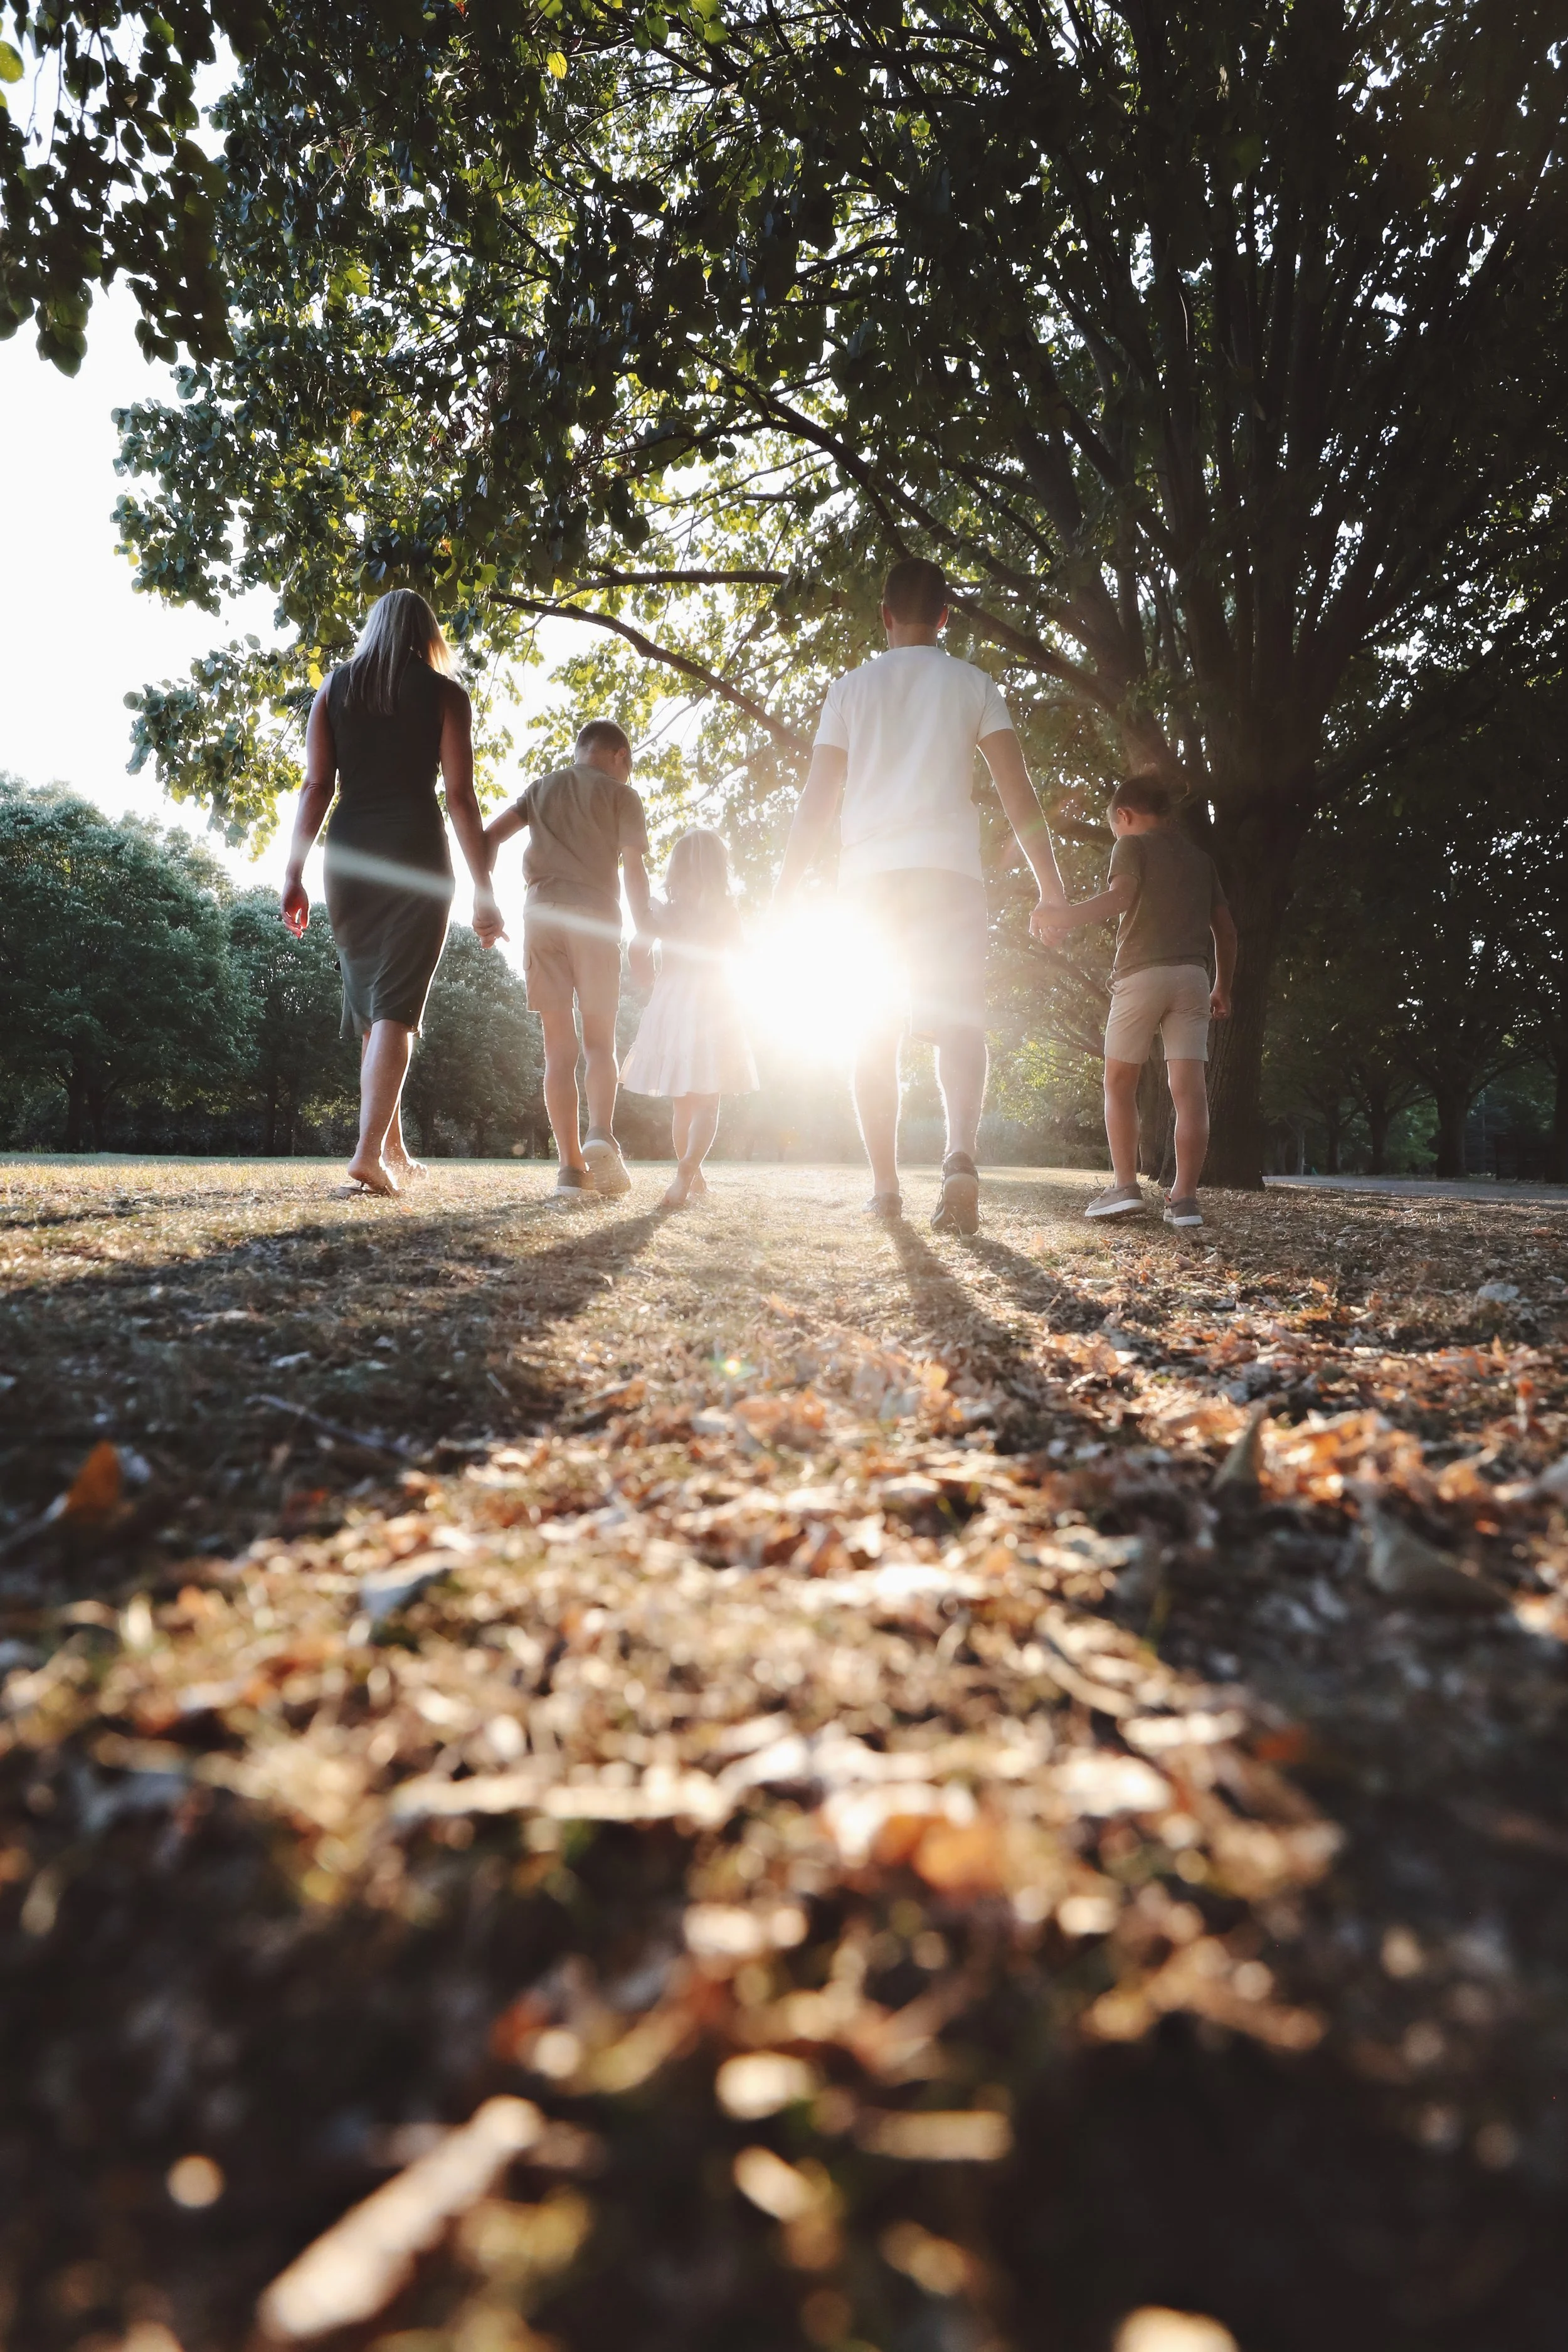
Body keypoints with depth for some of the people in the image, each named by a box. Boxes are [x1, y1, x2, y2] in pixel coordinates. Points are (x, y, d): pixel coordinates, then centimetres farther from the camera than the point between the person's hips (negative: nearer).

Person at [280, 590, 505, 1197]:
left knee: (369, 1006, 13)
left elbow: (316, 787, 4)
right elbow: (460, 796, -3)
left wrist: (294, 876, 3)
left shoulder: (334, 687, 13)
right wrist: (483, 892, -3)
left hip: (349, 851, 4)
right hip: (416, 850, -3)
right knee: (396, 1007, -7)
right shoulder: (444, 693, 5)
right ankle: (369, 1153, -19)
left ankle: (395, 1153, 18)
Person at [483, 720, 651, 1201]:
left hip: (542, 915, 3)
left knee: (559, 1047, 2)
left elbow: (489, 836, 9)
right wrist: (644, 937, 6)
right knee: (600, 1041, 4)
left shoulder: (542, 788, 21)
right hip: (595, 917, -3)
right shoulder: (621, 795, 10)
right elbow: (635, 872, 1)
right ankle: (601, 1134, -22)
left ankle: (572, 1166, -6)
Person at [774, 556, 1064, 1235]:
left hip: (867, 875, 1)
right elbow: (1018, 791, 4)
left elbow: (816, 802, 7)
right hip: (947, 869, -1)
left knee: (874, 1034, 7)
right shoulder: (972, 684, 13)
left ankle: (885, 1185, 4)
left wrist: (784, 897, 10)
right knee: (958, 1021, -5)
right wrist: (1051, 887, 5)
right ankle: (961, 1157, -30)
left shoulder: (851, 688, 15)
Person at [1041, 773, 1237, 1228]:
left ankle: (1125, 1186, -3)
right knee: (1189, 1087, -4)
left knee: (1119, 1083, 6)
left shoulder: (1133, 845, 5)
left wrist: (1063, 916, -14)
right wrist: (1222, 987, 26)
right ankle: (1184, 1198, -10)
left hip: (1142, 973, -4)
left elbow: (1120, 896, -16)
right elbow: (1226, 931, 20)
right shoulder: (1200, 858, 23)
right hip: (1193, 976, 4)